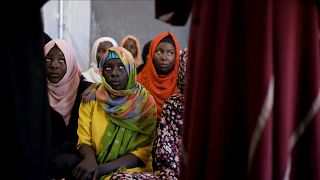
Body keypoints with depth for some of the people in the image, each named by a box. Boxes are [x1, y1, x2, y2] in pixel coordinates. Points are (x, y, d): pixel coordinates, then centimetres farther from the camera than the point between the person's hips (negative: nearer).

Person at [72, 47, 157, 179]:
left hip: (131, 169, -2)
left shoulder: (145, 101, -3)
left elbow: (143, 150, -8)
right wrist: (90, 157, -21)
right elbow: (84, 140, 3)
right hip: (95, 167, 3)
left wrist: (103, 168, -19)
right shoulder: (92, 97, 3)